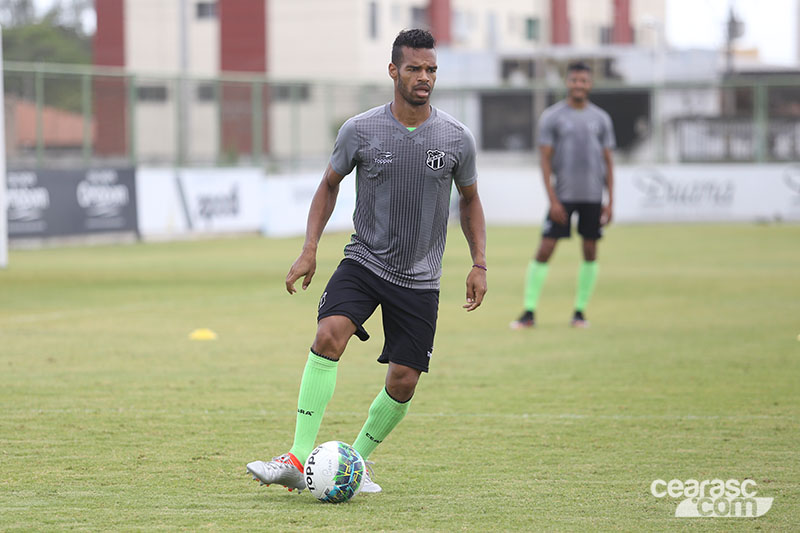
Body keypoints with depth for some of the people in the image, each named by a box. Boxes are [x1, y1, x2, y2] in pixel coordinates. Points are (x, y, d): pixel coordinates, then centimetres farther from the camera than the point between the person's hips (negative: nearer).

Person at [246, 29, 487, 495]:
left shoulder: (457, 138, -3)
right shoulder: (360, 130, -6)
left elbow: (470, 198, 13)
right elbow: (330, 185, 9)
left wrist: (480, 264, 4)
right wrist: (310, 250, 0)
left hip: (420, 279, 2)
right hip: (364, 261, -1)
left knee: (404, 381, -1)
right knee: (329, 335, -26)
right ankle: (298, 461, -27)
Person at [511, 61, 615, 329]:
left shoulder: (601, 119, 9)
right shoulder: (552, 116, 0)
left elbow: (608, 162, 12)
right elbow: (545, 159, -2)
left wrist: (610, 200, 4)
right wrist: (553, 200, -10)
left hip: (593, 196, 3)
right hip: (563, 194, -3)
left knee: (590, 252, 3)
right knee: (544, 250, -7)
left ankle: (580, 310, 14)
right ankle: (529, 312, -3)